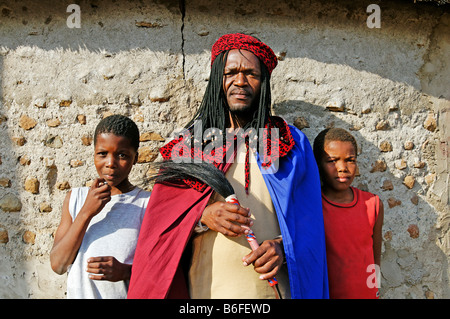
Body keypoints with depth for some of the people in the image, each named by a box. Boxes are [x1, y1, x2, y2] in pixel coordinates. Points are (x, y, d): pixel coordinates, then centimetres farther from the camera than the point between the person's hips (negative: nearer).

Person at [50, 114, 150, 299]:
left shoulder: (148, 204, -9)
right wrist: (86, 213, -14)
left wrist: (126, 271, -23)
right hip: (78, 293, 3)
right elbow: (58, 265, -5)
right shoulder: (75, 198, 2)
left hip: (129, 294, -2)